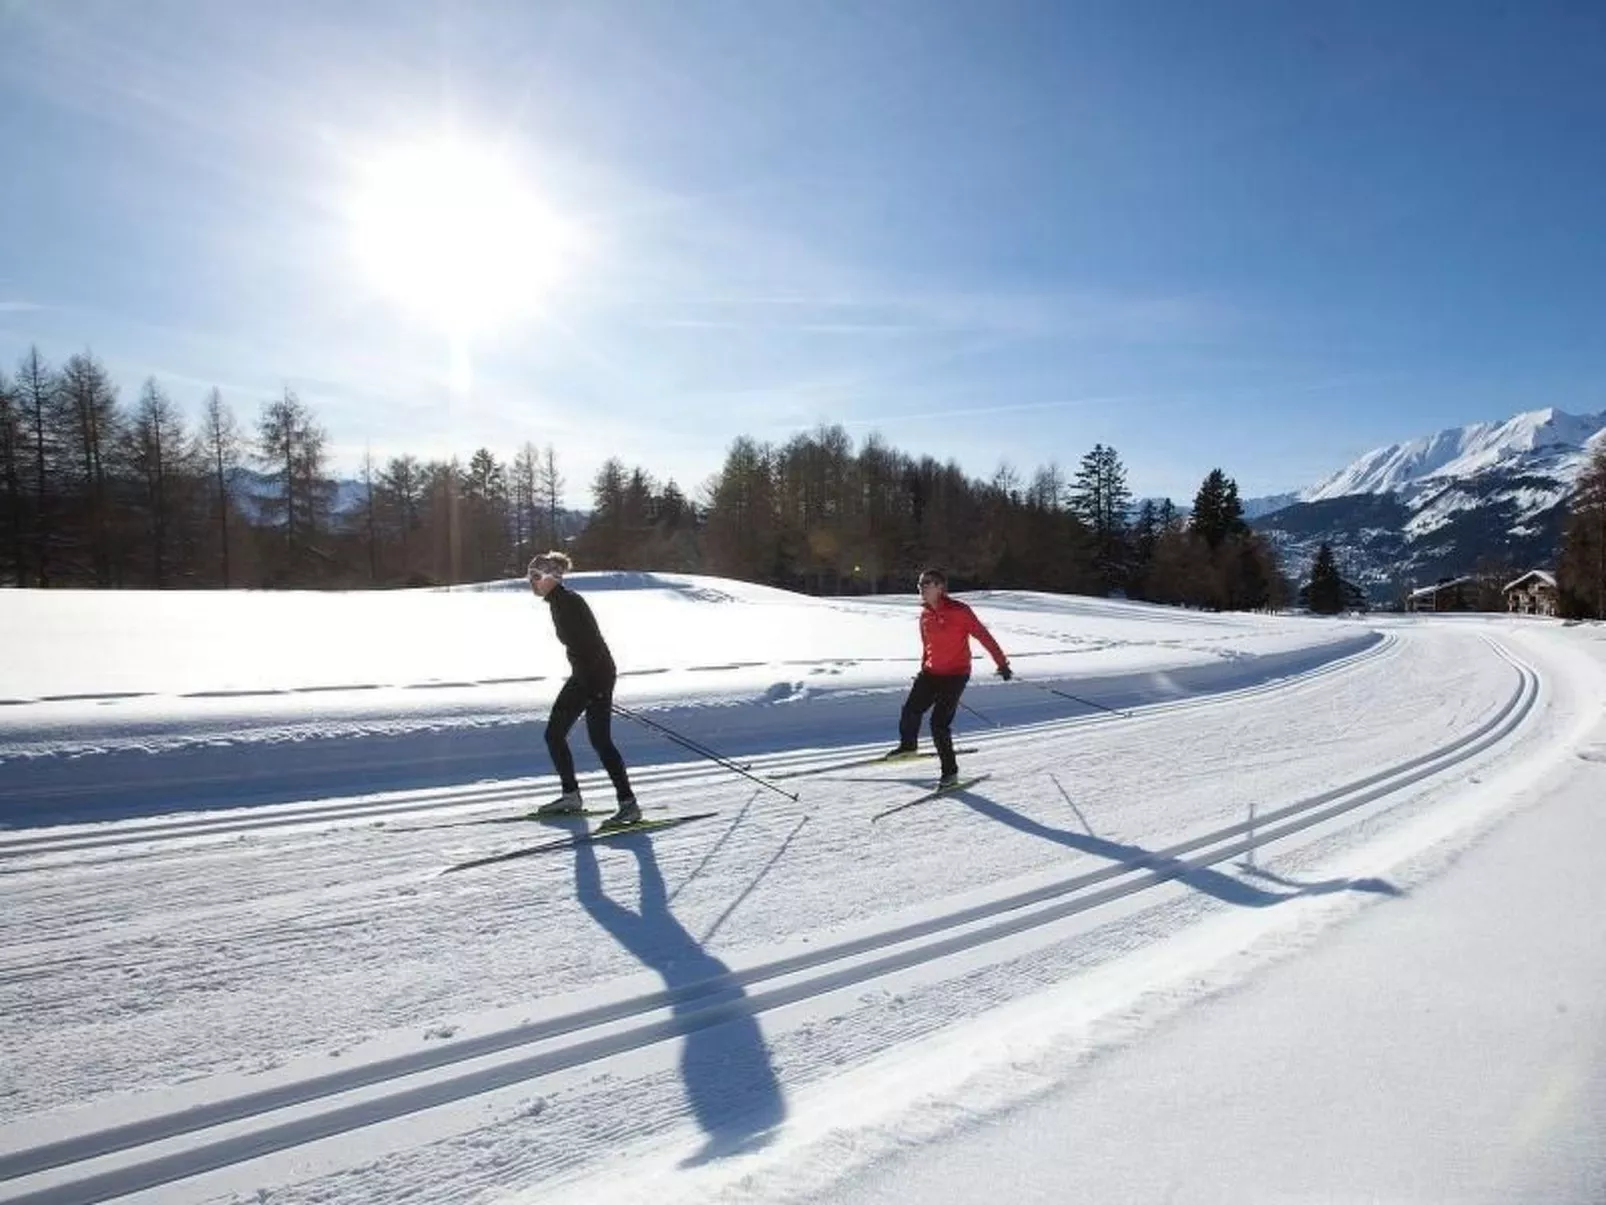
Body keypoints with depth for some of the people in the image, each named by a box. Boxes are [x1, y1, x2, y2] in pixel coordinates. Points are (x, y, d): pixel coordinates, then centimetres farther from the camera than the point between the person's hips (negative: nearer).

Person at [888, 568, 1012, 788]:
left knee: (939, 723, -13)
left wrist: (1001, 663, -15)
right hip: (931, 673, 7)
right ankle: (908, 745, 39)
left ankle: (950, 773, 0)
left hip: (955, 675, -6)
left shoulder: (959, 611, -16)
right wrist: (923, 668, 27)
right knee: (910, 710, 9)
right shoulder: (925, 614, 5)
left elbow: (983, 636, -14)